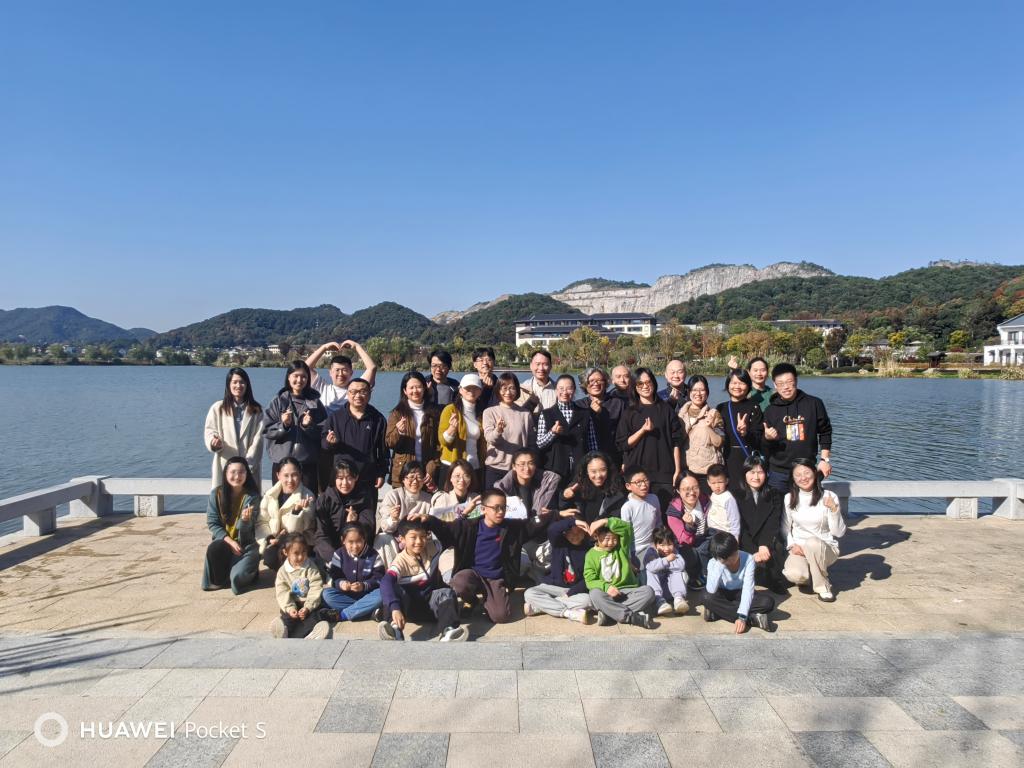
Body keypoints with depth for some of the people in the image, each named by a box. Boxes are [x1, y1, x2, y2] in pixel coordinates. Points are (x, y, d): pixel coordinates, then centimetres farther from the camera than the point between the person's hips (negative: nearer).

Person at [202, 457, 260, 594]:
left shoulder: (251, 496, -11)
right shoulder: (216, 493, -5)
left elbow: (244, 530, -16)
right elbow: (212, 523, -3)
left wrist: (245, 519, -40)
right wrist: (230, 542, -15)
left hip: (247, 544, -2)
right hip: (225, 541, 2)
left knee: (237, 578, -24)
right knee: (213, 549, -33)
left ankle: (249, 568, 13)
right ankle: (218, 580, -2)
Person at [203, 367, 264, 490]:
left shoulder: (256, 410, 8)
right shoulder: (217, 408, 7)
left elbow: (258, 439, 1)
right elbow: (209, 432, 5)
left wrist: (248, 464, -9)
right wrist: (214, 442, -20)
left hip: (250, 468, 1)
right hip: (225, 467, 0)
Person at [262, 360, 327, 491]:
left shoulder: (315, 402, 6)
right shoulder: (278, 401, 5)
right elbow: (267, 431, 2)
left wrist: (309, 426, -14)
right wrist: (283, 425, -15)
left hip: (309, 463, 0)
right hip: (282, 461, 0)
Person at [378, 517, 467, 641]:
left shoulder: (432, 549, -7)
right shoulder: (401, 562, -22)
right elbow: (386, 582, -41)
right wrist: (395, 608, -58)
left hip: (431, 600, 2)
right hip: (410, 604, -2)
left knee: (447, 593, -31)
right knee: (395, 590, -33)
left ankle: (448, 631, -57)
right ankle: (394, 629, -59)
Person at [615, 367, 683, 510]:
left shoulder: (666, 409, 8)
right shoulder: (629, 413, 7)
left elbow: (676, 441, 6)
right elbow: (622, 444, 1)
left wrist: (677, 470, -1)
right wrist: (643, 430, -13)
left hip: (664, 473, 0)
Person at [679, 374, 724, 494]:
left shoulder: (713, 414, 3)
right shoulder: (682, 413, 8)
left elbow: (718, 442, -4)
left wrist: (709, 427, -19)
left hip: (708, 470, -2)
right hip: (686, 469, 2)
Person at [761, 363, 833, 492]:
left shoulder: (814, 404, 0)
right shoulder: (771, 410, 1)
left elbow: (825, 432, 8)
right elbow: (764, 446, 3)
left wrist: (825, 459, 3)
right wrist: (767, 438, -19)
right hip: (778, 472, 0)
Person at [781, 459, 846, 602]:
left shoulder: (829, 497, -6)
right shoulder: (789, 499, 1)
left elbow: (839, 533, -11)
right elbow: (785, 528, 10)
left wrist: (834, 509, -25)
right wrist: (792, 545, -8)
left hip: (826, 549, -1)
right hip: (799, 549, 1)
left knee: (813, 542, -38)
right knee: (794, 574, -31)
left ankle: (823, 586, -12)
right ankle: (805, 576, 10)